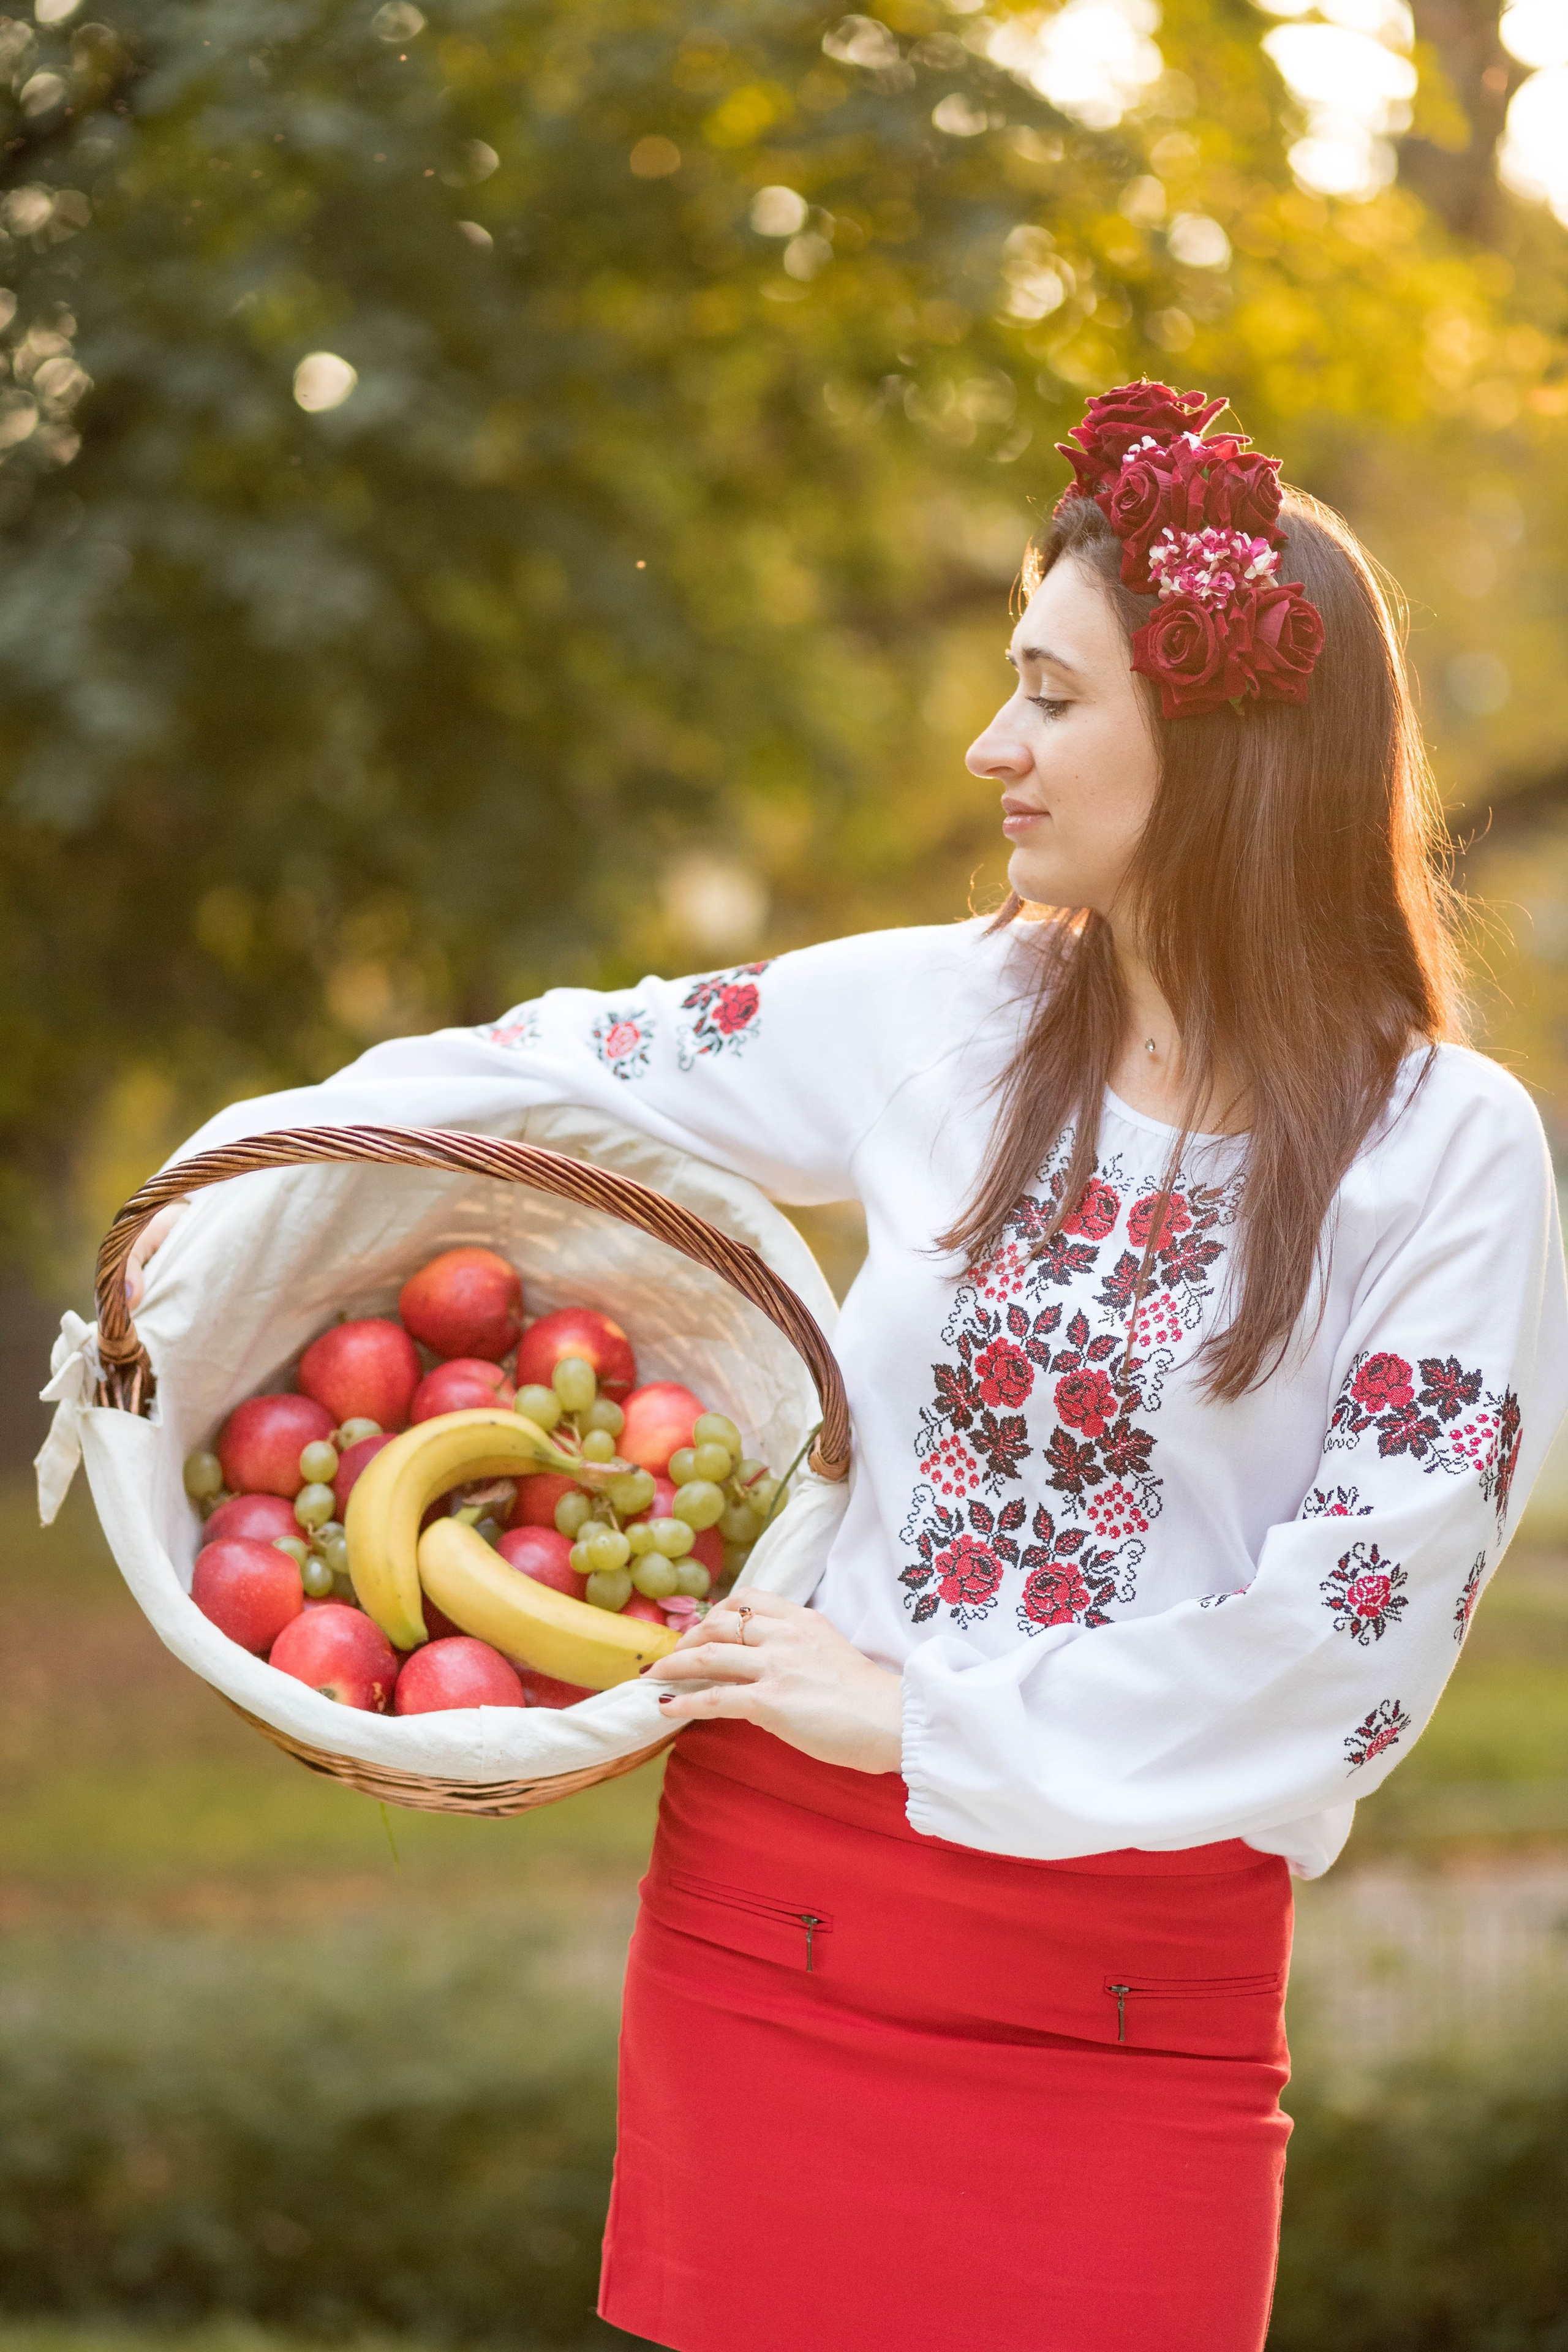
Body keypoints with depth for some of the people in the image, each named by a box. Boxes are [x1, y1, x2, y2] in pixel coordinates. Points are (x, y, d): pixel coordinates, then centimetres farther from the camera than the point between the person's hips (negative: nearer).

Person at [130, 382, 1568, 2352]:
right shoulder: (948, 1017, 4)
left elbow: (1361, 1612, -11)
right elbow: (556, 1070, 16)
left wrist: (931, 1721, -12)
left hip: (1137, 1999, -2)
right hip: (779, 1909, 3)